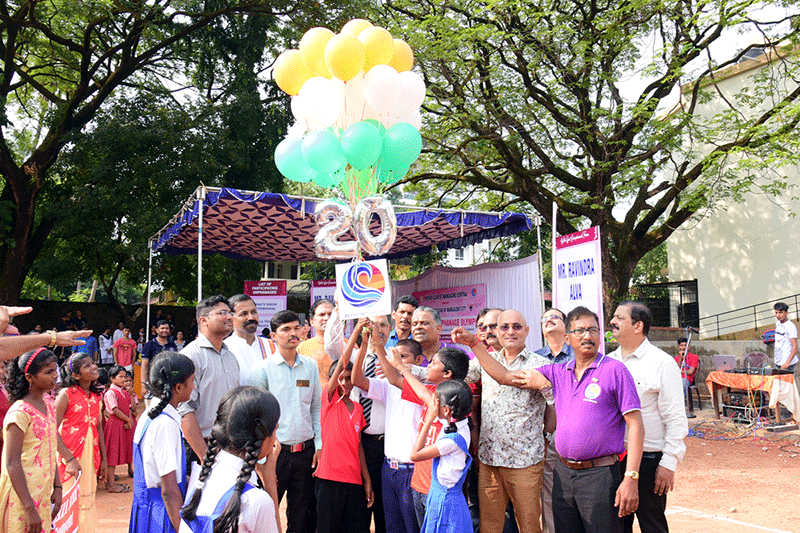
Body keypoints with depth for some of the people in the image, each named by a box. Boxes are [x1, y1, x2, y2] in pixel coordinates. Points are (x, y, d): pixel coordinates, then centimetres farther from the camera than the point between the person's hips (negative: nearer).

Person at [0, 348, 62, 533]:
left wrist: (57, 488, 10)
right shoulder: (19, 412, -16)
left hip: (42, 494, 7)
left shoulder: (48, 406, 9)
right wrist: (29, 508, -22)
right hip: (21, 497, -7)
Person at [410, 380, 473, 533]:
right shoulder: (455, 424, -2)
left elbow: (415, 454, -21)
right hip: (439, 496, 9)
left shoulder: (454, 439, -27)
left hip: (445, 502, -9)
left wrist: (429, 420, -21)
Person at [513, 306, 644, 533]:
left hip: (600, 474, -5)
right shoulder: (558, 372, 9)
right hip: (563, 473, 5)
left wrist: (631, 478, -16)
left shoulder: (614, 370, -6)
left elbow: (635, 425, -9)